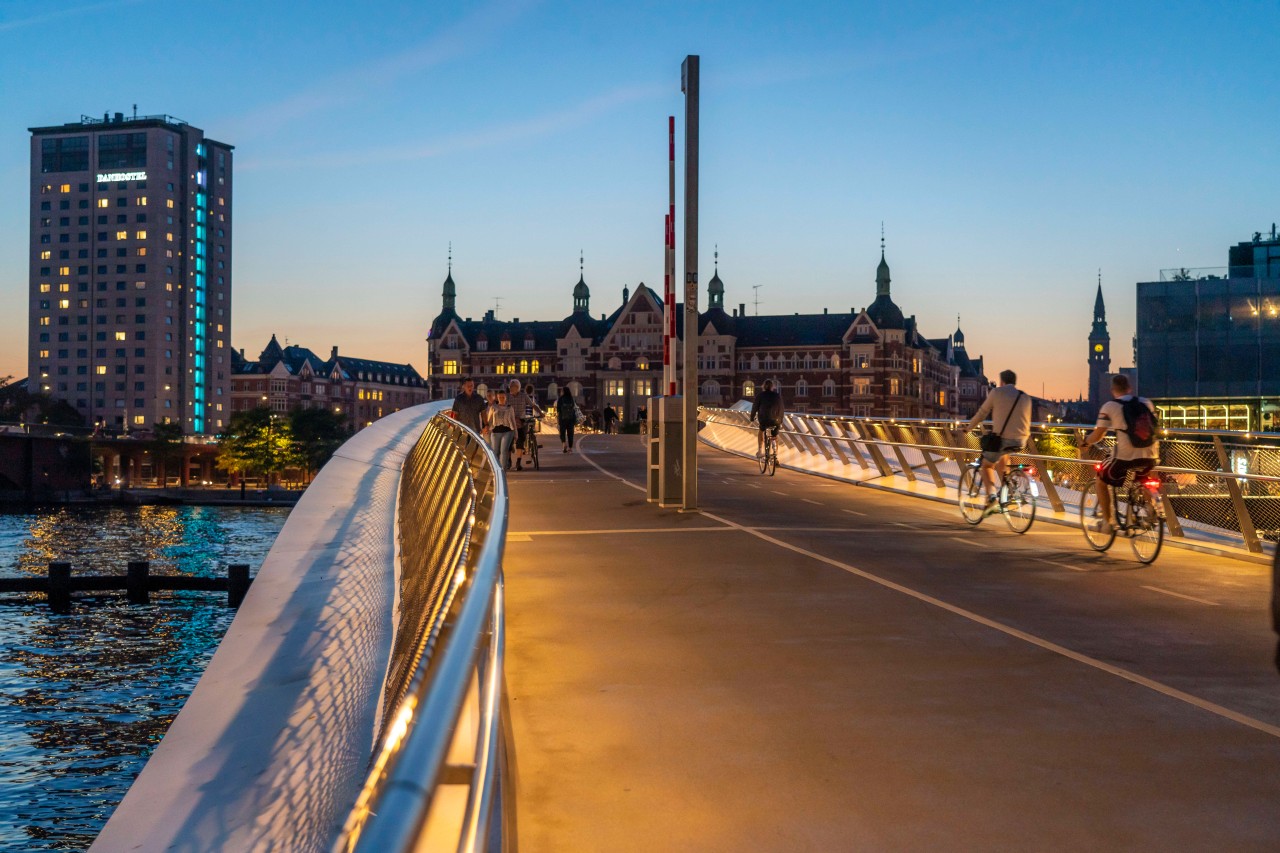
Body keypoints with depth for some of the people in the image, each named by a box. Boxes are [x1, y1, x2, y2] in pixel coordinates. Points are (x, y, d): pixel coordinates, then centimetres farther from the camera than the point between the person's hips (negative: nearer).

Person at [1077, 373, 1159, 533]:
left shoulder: (1109, 407, -1)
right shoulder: (1146, 403, 12)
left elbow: (1098, 435, -3)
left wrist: (1085, 442, 16)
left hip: (1125, 457, -5)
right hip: (1149, 457, 5)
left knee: (1101, 481, 21)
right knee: (1140, 480, 38)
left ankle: (1108, 522, 17)